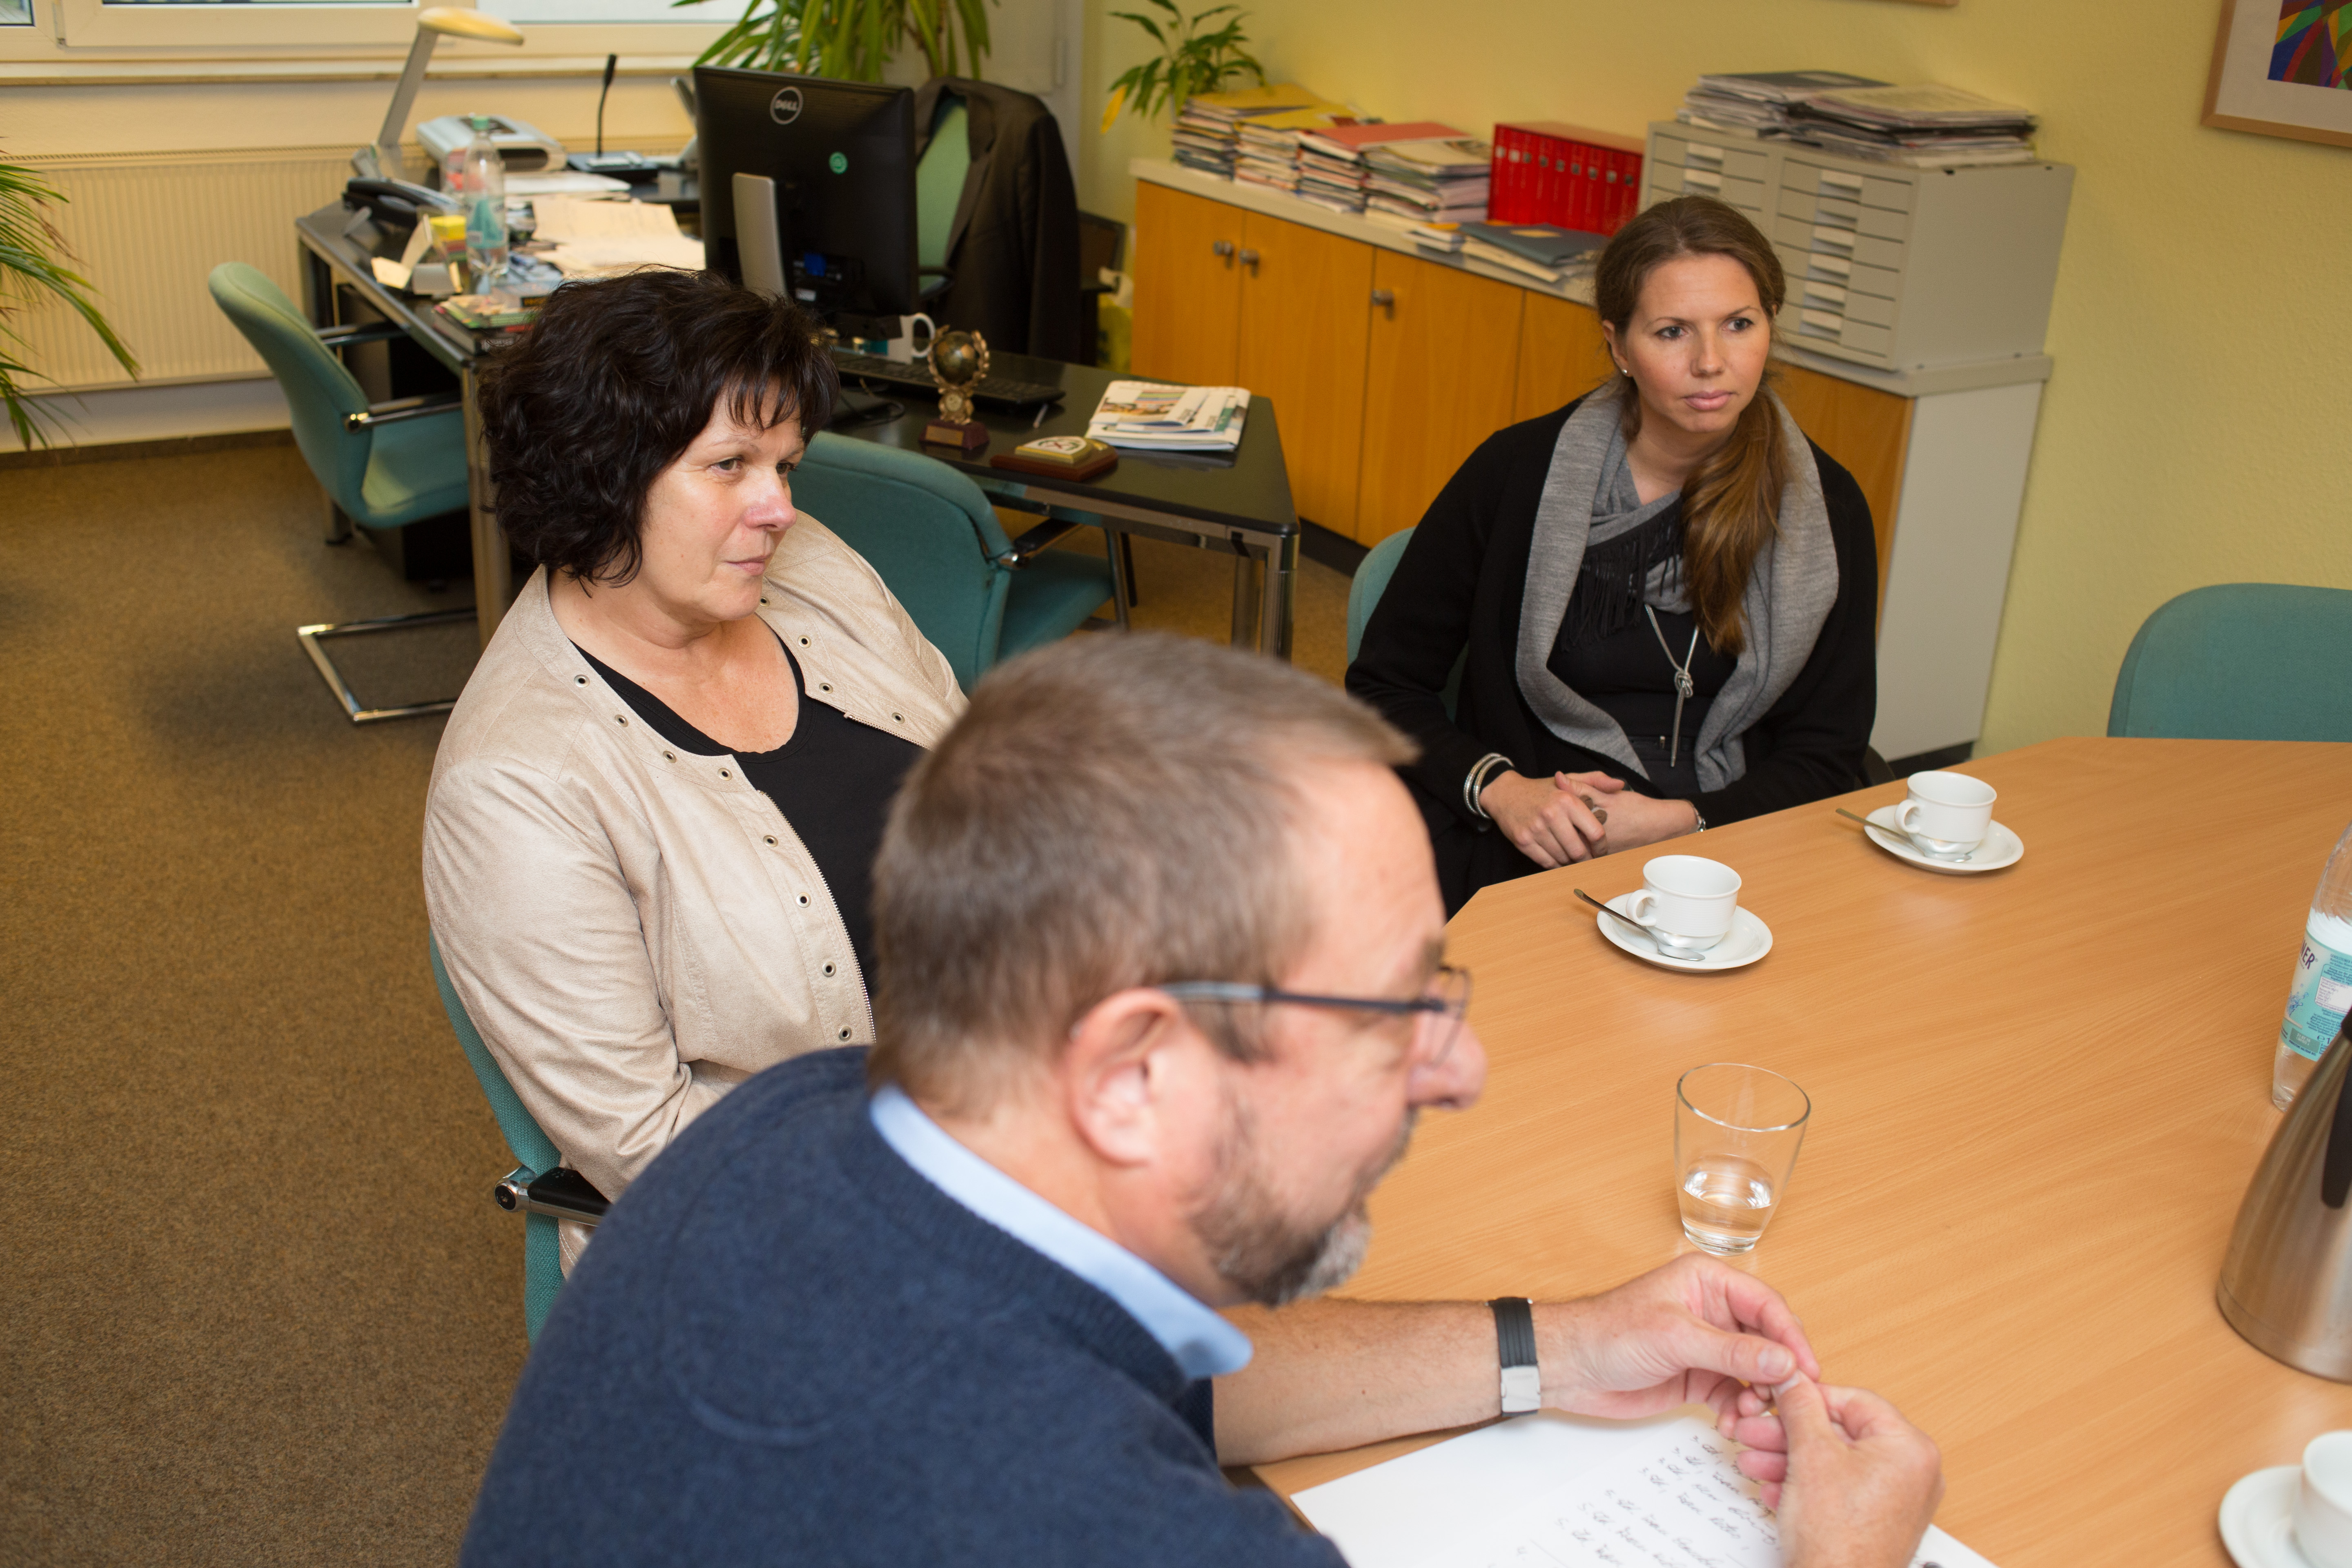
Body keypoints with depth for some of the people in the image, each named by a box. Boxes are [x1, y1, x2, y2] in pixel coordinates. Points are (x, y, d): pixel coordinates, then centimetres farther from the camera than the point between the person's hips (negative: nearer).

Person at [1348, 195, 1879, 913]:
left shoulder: (1825, 507, 5)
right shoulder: (1519, 471, -1)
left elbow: (1826, 755, 7)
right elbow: (1383, 685, 5)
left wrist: (1677, 821, -11)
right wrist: (1499, 790, -12)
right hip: (1523, 858, -2)